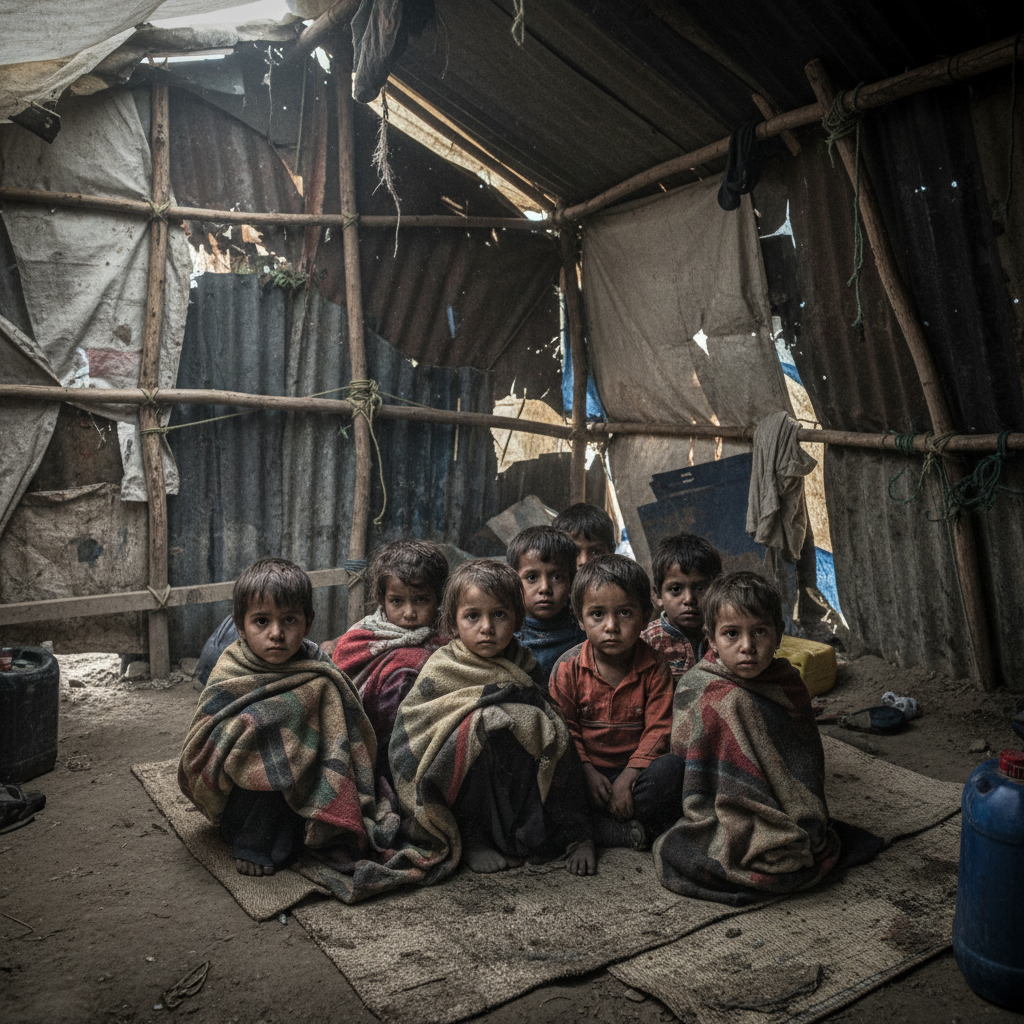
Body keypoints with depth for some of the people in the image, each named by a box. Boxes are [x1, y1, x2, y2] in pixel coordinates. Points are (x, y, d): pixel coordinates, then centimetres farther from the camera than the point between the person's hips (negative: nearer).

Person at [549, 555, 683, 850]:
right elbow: (564, 728, -2)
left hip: (635, 768, 0)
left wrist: (628, 777, -19)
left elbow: (657, 728, -8)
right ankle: (636, 833, -24)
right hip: (588, 771, 0)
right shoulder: (568, 667, -4)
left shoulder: (655, 667, -5)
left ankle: (591, 829, -22)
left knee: (671, 768, -30)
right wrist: (588, 773, -15)